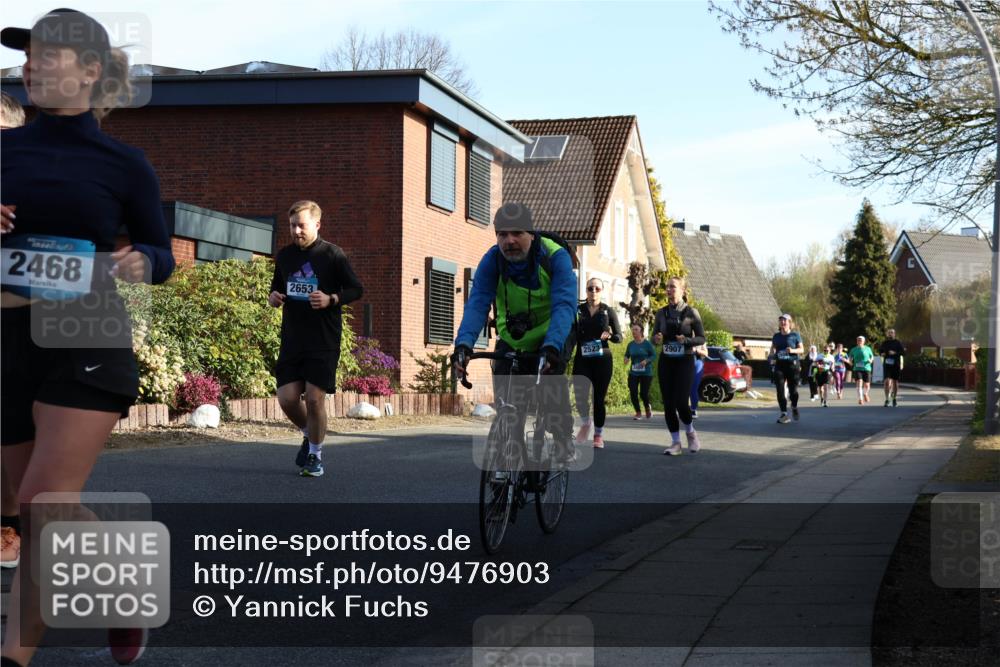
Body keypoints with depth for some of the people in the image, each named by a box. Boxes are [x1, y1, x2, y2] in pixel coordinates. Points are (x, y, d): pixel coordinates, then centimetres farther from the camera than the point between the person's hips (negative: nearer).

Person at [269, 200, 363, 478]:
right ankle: (309, 434, 28)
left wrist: (331, 299, -18)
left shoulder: (332, 254, -4)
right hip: (292, 339, 4)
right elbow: (277, 286, 24)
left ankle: (315, 455, 11)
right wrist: (273, 296, 1)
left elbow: (356, 289, -1)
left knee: (314, 398, -7)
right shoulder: (284, 255, 10)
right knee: (287, 397, -2)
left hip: (324, 341, -4)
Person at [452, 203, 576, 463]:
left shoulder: (556, 256, -27)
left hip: (553, 332, -3)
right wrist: (463, 344, -46)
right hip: (512, 337, 3)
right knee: (505, 394, -15)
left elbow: (564, 305, -38)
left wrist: (551, 346, -54)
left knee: (551, 373, -29)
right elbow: (477, 304, -28)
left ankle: (564, 440, -12)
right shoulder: (492, 260, -19)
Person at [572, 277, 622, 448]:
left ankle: (598, 435, 14)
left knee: (599, 397, 1)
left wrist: (609, 336, -16)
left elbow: (619, 337, 4)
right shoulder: (577, 310, 5)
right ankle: (586, 422, 13)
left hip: (602, 360, 0)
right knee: (580, 394, -16)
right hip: (582, 359, 0)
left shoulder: (608, 311, 3)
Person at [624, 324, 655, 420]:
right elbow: (627, 355, 14)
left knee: (643, 393, -7)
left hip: (646, 373, -3)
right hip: (633, 373, 3)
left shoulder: (647, 344, -7)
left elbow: (654, 356, -5)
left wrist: (646, 361, -21)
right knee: (633, 393, -6)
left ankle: (648, 407, 27)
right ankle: (638, 413, 13)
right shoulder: (631, 344, 3)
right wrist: (626, 359, -9)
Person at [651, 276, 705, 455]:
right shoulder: (662, 313, 5)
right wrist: (657, 339, -14)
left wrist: (686, 340, -20)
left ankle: (691, 433, 17)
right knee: (668, 404, 0)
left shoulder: (691, 312, -5)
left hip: (685, 361, -4)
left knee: (681, 402, -11)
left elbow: (701, 339, -2)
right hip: (666, 362, 4)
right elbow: (654, 337, 10)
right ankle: (675, 442, 11)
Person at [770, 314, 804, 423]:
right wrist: (773, 354, -1)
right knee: (780, 390, -6)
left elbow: (801, 349, 2)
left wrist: (793, 350, -17)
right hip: (779, 365, 3)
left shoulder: (795, 335, 2)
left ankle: (794, 407, 26)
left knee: (793, 389, -4)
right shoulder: (776, 336, 13)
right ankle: (784, 414, -3)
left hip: (792, 364, -3)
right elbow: (772, 348, 22)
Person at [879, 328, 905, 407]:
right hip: (887, 364, 0)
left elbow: (903, 352, -6)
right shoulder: (884, 343, 8)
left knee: (895, 382, 8)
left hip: (896, 365, 0)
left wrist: (895, 353, -20)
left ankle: (894, 399, 24)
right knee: (887, 381, -14)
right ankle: (887, 399, -12)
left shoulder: (897, 343, 1)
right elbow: (880, 350, 22)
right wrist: (882, 353, 0)